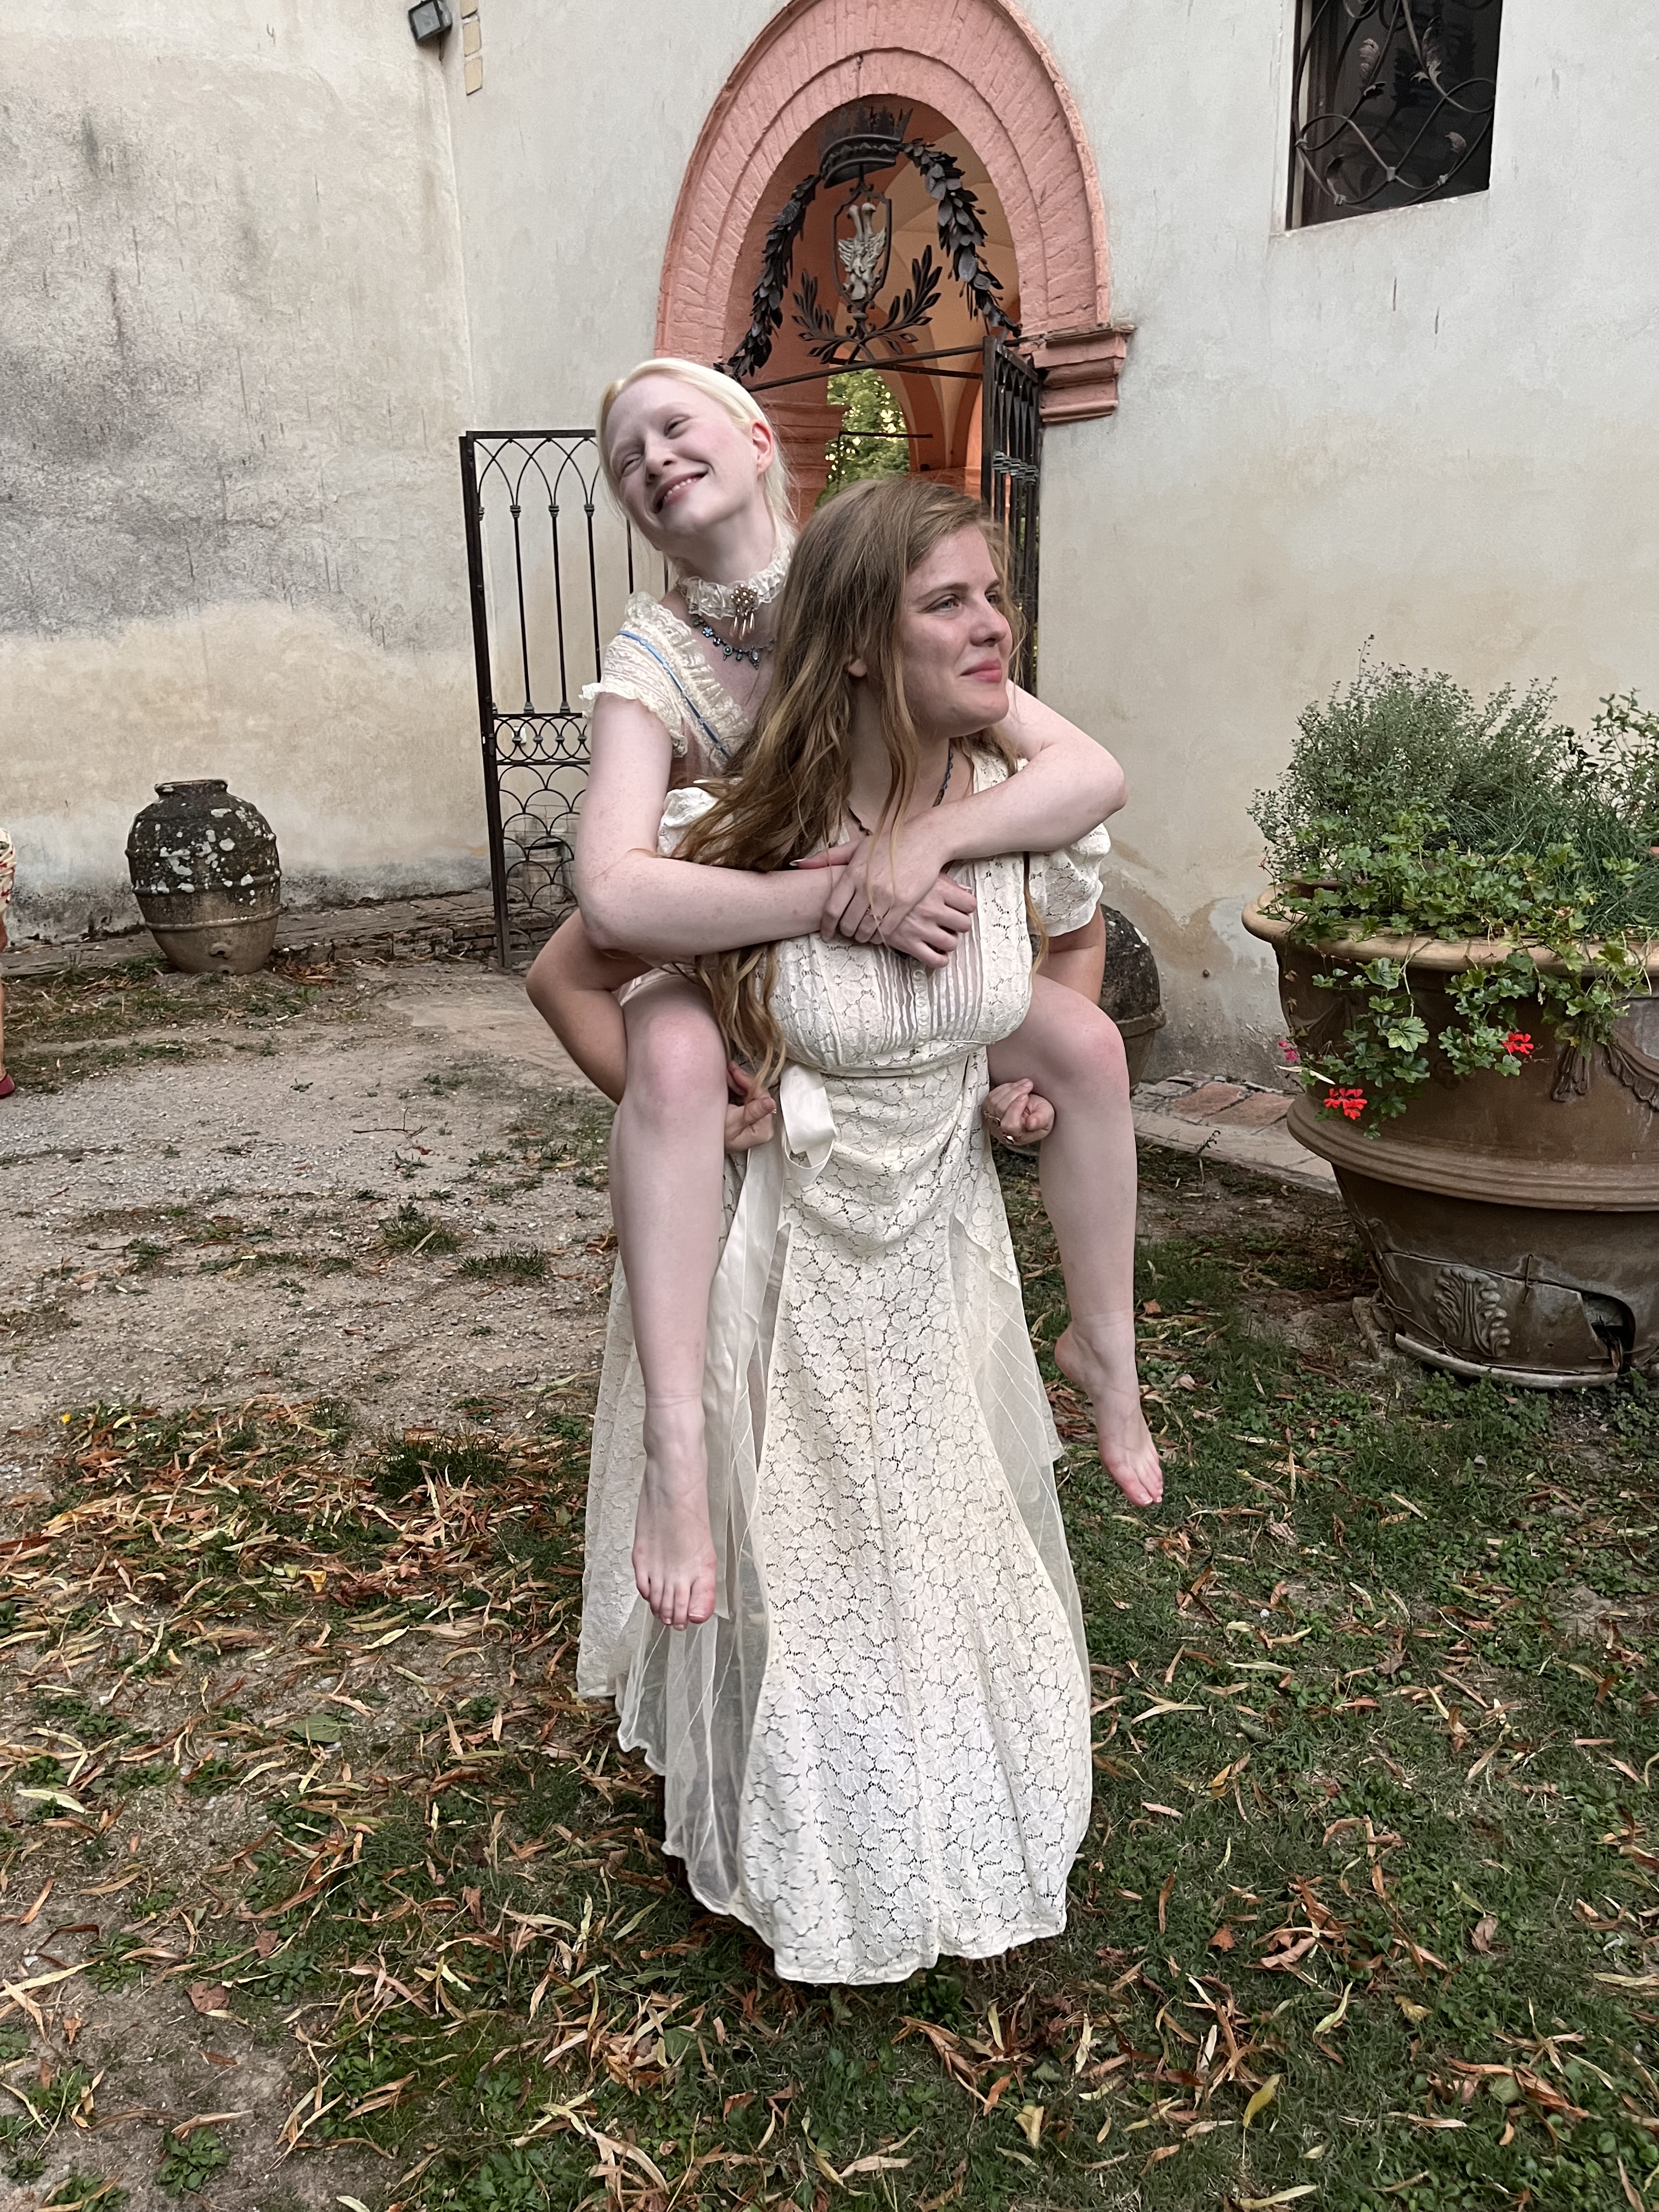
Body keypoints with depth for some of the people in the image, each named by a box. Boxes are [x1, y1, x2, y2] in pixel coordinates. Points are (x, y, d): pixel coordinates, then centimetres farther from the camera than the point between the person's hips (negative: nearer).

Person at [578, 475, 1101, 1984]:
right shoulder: (738, 840, -25)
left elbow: (1075, 934, 11)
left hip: (944, 1237, 4)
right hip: (785, 1250, -4)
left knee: (957, 1533, 23)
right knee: (796, 1556, 16)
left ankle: (964, 1804, 54)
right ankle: (808, 1847, 47)